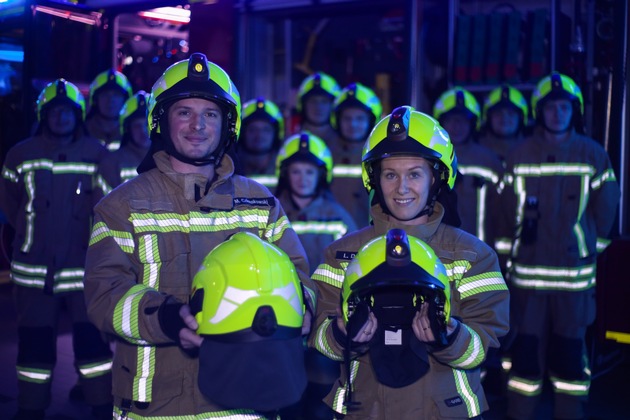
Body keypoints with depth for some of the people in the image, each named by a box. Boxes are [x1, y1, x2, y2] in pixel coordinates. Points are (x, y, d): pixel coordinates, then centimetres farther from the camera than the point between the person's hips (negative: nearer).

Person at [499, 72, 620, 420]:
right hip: (528, 271, 0)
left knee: (570, 349, 8)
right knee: (527, 346, 5)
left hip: (574, 271, 0)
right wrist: (508, 255, 7)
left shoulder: (593, 155, 2)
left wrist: (591, 251, 10)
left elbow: (605, 211, 6)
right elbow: (508, 209, 6)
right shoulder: (520, 156, 4)